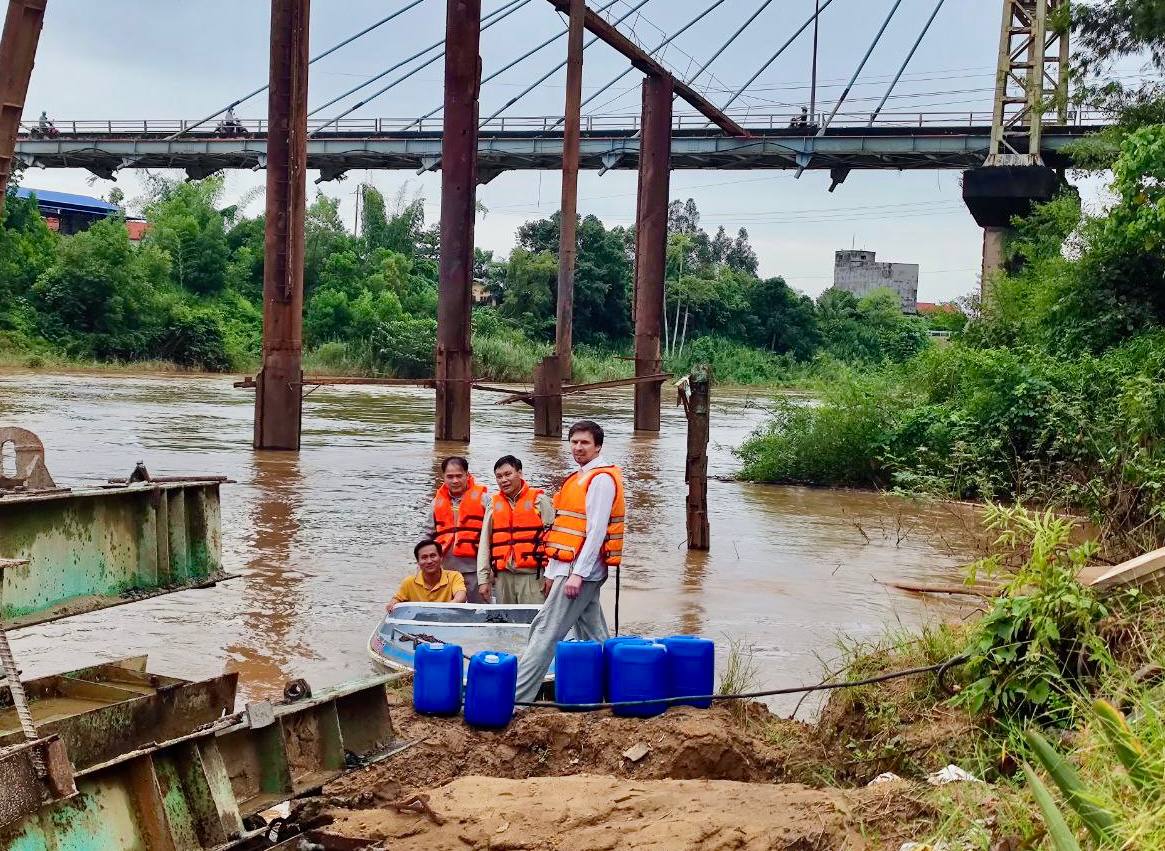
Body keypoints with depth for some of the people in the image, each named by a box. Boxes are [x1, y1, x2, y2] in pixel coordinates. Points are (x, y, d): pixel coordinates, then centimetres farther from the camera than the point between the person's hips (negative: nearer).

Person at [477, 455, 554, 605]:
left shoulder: (539, 499, 0)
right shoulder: (494, 504, 13)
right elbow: (485, 543, 13)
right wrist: (483, 579, 8)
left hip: (532, 575, -5)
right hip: (503, 576, 5)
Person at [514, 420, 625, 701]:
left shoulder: (601, 478, -10)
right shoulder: (581, 478, 19)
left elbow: (596, 530, -18)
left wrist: (577, 573, -23)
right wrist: (553, 571, 18)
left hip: (580, 569, -10)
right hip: (573, 569, 10)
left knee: (545, 632, -12)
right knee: (594, 638, 12)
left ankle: (516, 696, -13)